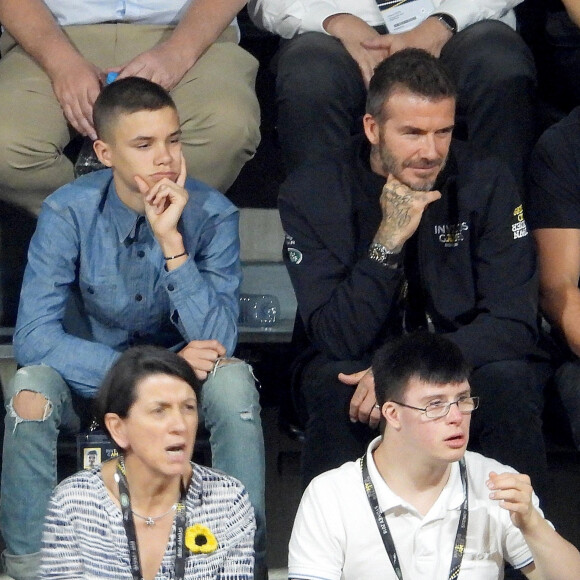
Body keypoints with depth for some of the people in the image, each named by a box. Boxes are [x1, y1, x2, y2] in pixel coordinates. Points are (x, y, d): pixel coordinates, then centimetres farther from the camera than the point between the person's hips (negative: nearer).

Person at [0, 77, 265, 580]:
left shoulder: (212, 215, -15)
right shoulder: (69, 212, -16)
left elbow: (217, 342, -22)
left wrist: (171, 242, -32)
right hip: (87, 383, -1)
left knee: (233, 378, -31)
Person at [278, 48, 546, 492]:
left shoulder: (487, 184, -7)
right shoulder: (311, 193, -9)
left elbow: (514, 324, -14)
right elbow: (336, 340, -16)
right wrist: (389, 240, -27)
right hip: (352, 369, -1)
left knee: (510, 380, -30)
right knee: (334, 384, -32)